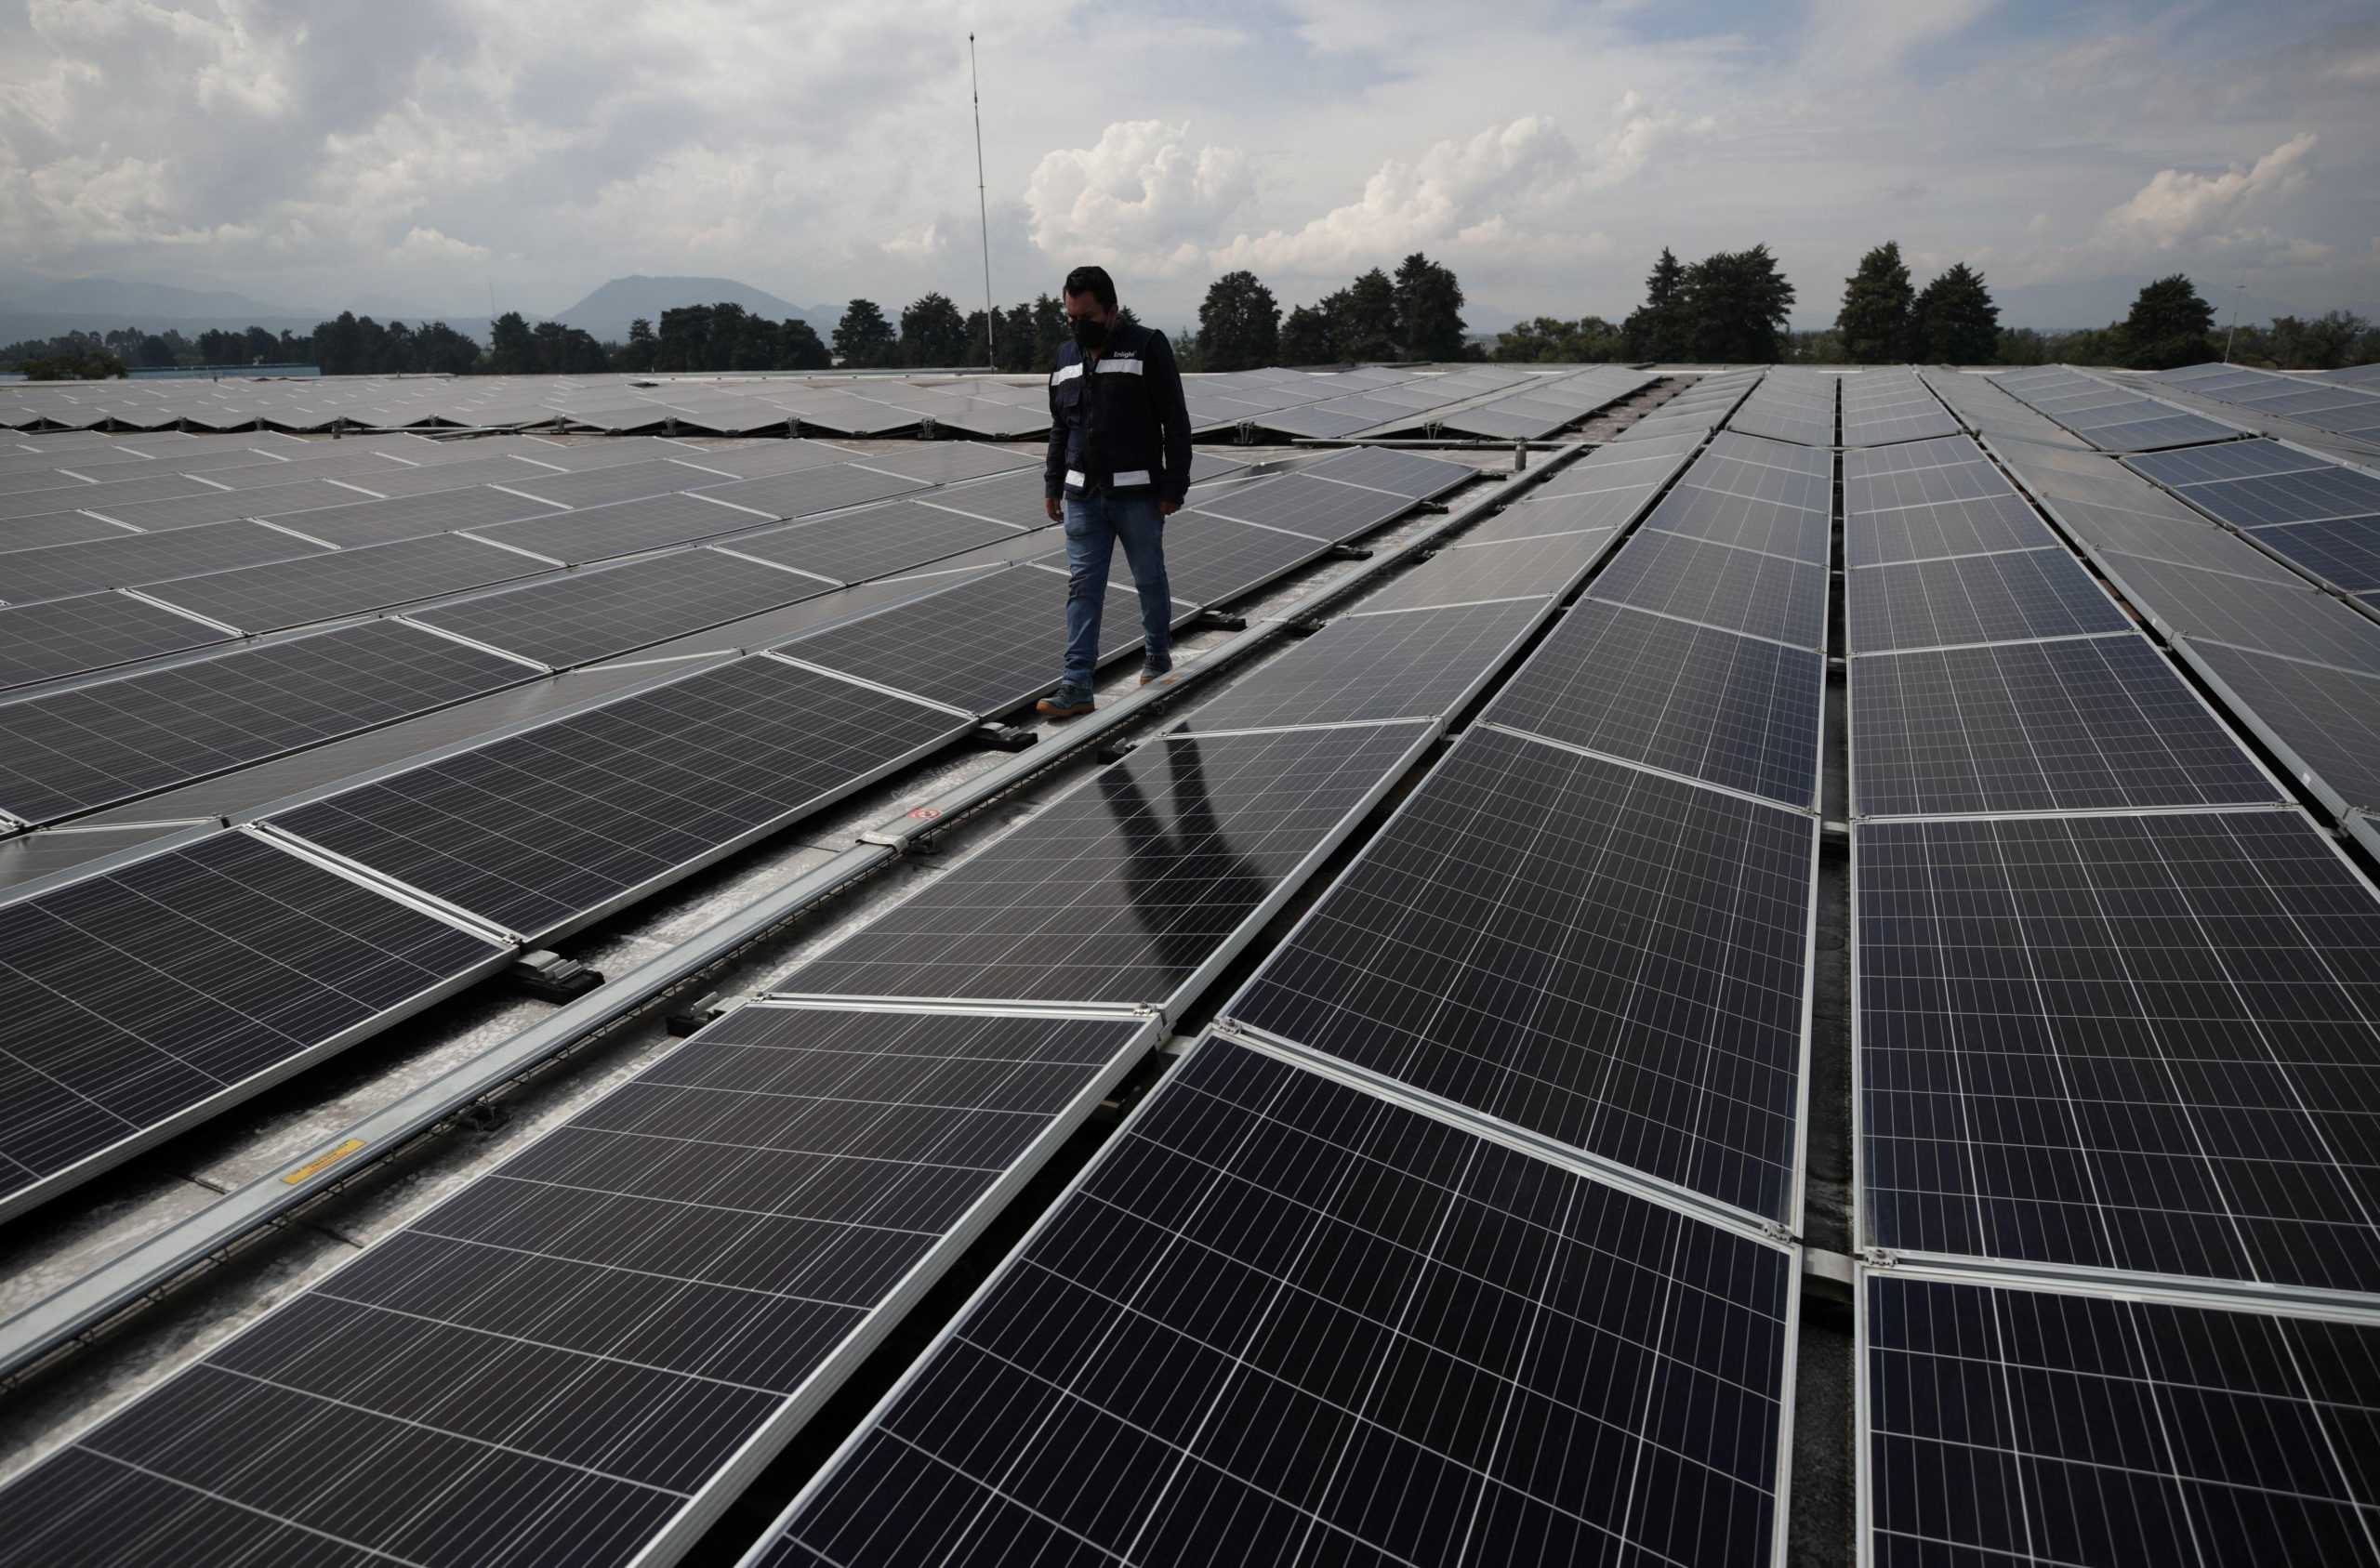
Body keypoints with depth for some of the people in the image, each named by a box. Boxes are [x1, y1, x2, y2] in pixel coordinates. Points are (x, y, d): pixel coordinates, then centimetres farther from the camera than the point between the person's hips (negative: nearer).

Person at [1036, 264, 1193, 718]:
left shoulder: (1147, 347, -5)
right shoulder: (1067, 355, 12)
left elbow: (1176, 422, -7)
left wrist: (1174, 487, -11)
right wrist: (1052, 485, 17)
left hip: (1138, 495, -4)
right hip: (1082, 497, 5)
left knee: (1150, 580, 9)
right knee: (1082, 587, 0)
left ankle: (1157, 656, 32)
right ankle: (1076, 686, 1)